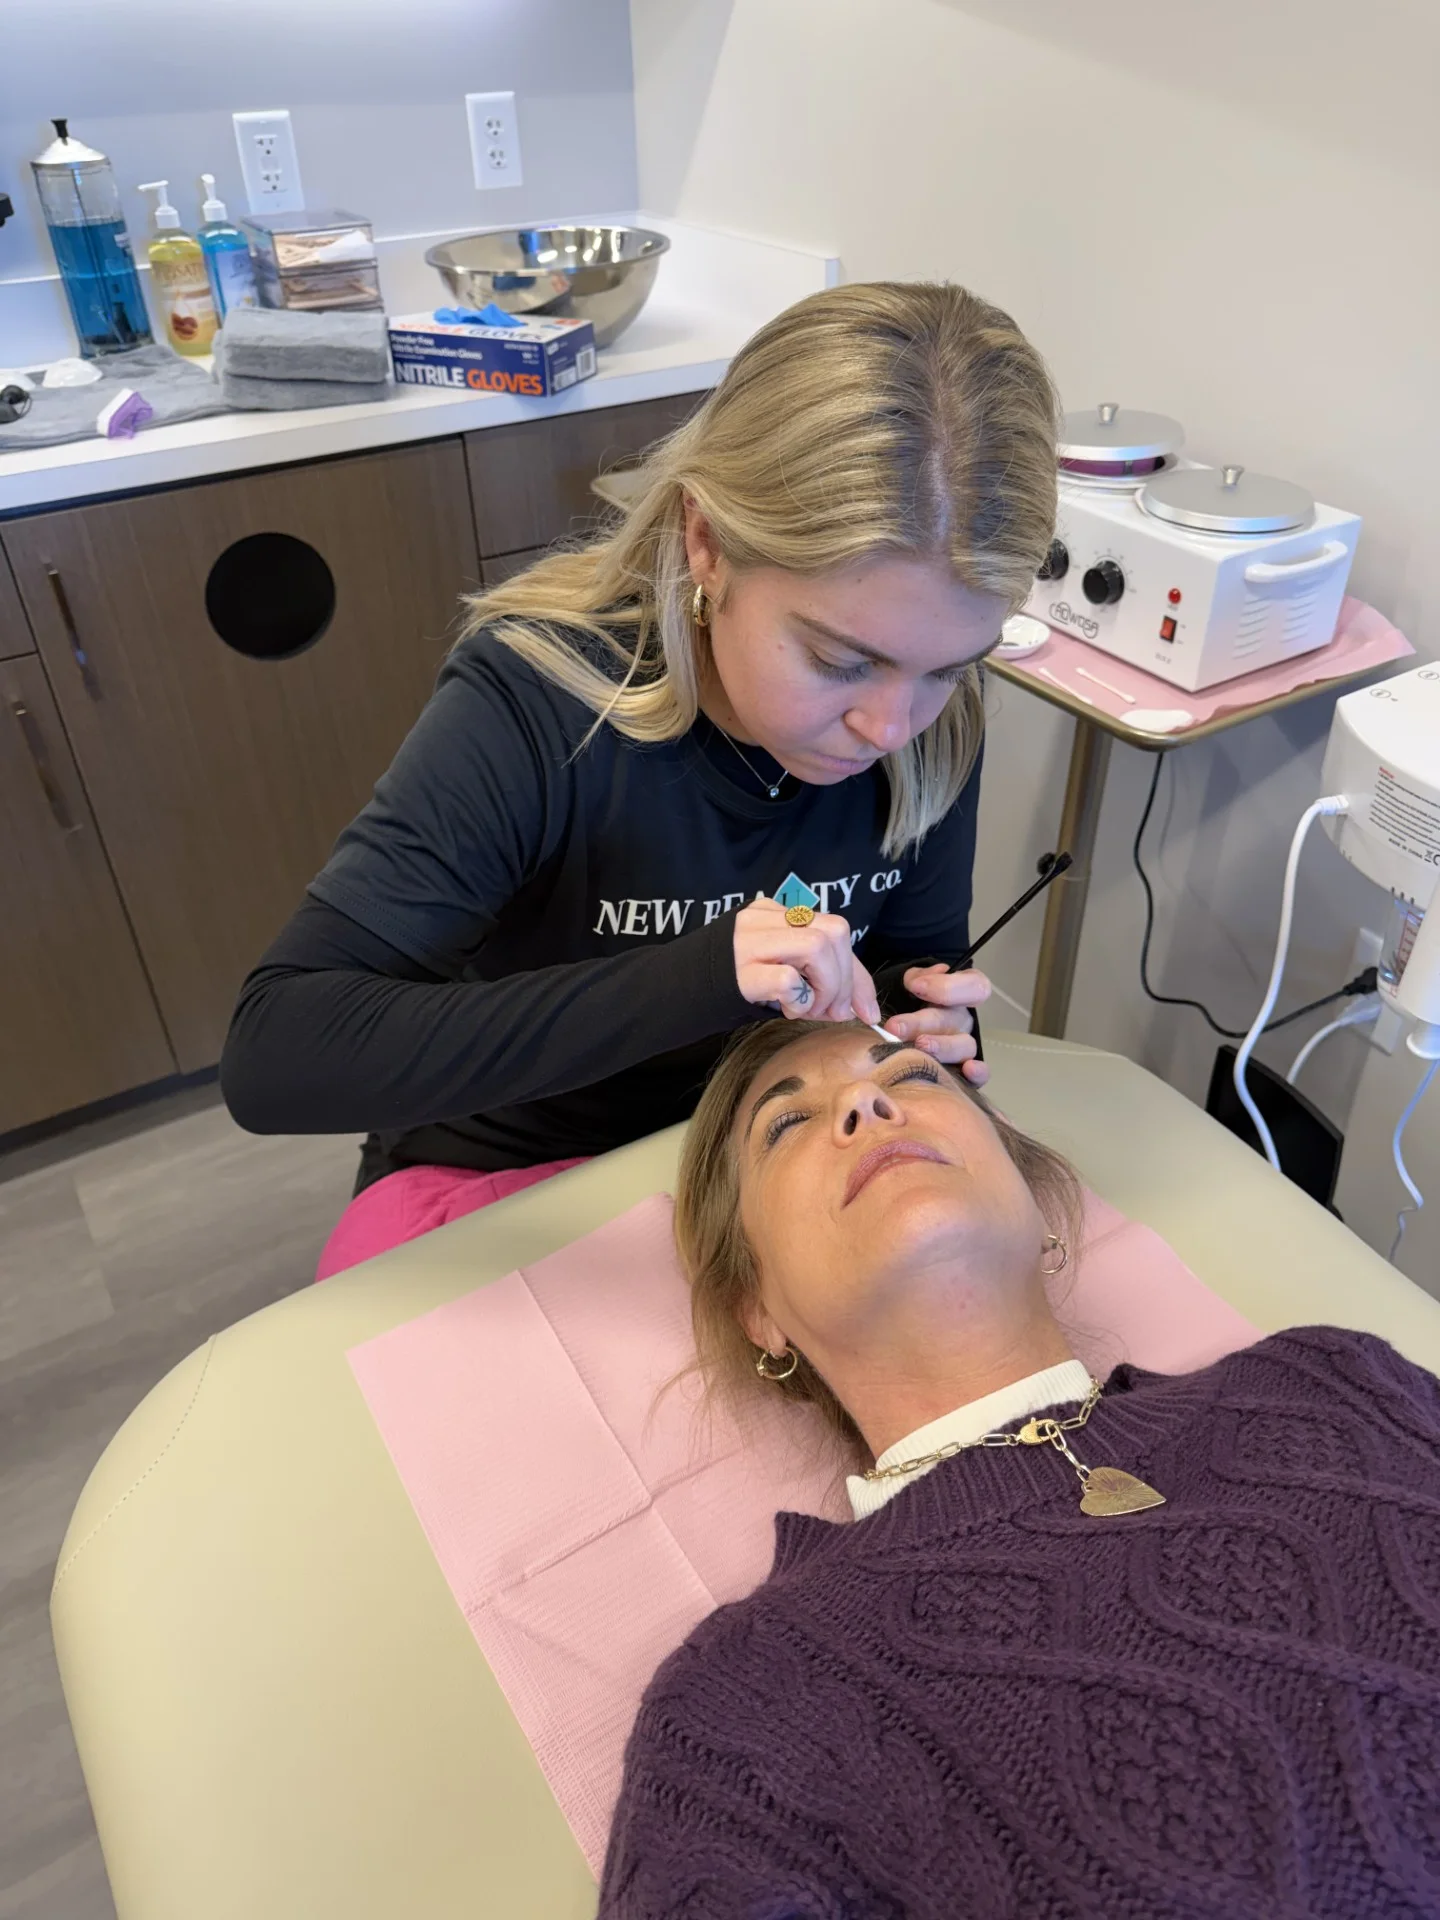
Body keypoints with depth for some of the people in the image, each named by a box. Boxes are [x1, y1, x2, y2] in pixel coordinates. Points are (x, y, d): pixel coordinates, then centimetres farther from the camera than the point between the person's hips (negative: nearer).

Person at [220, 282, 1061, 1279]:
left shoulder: (931, 719, -13)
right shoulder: (536, 704, -25)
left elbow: (915, 957, 4)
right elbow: (271, 1056, -31)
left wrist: (924, 1019, -19)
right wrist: (684, 981, -40)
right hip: (505, 1173, -2)